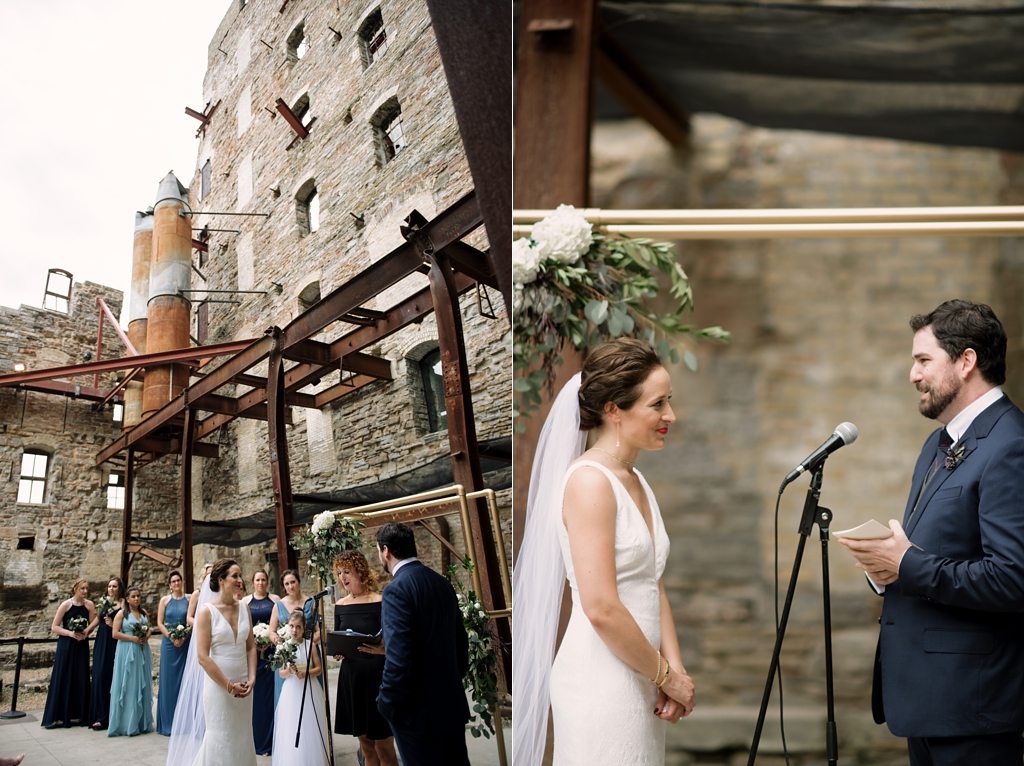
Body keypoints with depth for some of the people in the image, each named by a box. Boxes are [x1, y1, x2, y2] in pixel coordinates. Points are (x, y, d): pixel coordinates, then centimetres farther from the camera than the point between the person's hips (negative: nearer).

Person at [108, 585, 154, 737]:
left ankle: (142, 723, 15)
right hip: (127, 652, -5)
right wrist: (132, 638, -16)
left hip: (142, 652, 5)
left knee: (143, 686, 7)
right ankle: (127, 724, 4)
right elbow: (115, 633, -9)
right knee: (127, 686, -3)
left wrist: (147, 636, -4)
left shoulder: (144, 613, 11)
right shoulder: (122, 614, -3)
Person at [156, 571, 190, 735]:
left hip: (185, 643, 0)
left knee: (184, 679, 2)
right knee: (168, 680, 2)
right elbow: (159, 623, 2)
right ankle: (168, 723, 8)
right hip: (169, 642, 0)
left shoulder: (189, 600, 3)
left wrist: (183, 638, -12)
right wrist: (172, 637, -9)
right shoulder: (165, 600, 5)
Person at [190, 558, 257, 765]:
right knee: (220, 738, 2)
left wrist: (251, 679, -3)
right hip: (218, 685, -5)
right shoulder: (207, 611, -10)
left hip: (243, 686, 5)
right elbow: (203, 657, -13)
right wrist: (229, 685, -13)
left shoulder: (244, 608, 5)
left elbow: (251, 647, 9)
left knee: (243, 737, 10)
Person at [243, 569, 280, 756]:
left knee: (270, 693, 0)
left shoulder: (275, 599, 5)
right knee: (254, 694, 2)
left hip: (271, 651, -1)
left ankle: (270, 740, 8)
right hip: (251, 652, 1)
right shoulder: (245, 601, 7)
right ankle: (256, 739, 12)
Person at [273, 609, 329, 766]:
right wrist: (289, 671, -18)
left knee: (310, 729, 2)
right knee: (291, 729, 1)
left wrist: (306, 673, -16)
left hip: (310, 690, 0)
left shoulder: (310, 645, -1)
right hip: (291, 691, 0)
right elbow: (281, 674, 2)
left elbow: (318, 669, 1)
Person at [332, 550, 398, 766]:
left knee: (383, 747, -1)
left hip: (377, 677, -5)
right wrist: (336, 652, -6)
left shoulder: (379, 602, -10)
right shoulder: (340, 605, 6)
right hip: (350, 677, 5)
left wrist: (382, 649, -31)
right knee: (366, 746, 12)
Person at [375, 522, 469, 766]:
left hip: (418, 711, -7)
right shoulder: (443, 583, 6)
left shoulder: (396, 590, -17)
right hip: (453, 705, 7)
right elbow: (461, 643, 12)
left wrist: (386, 704, -10)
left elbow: (398, 660, -23)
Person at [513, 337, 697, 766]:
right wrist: (666, 674, -9)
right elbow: (601, 608, -21)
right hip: (600, 681, -8)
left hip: (639, 679, 8)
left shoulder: (636, 481, 12)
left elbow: (653, 587, 12)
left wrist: (673, 671, 1)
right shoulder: (590, 481, -17)